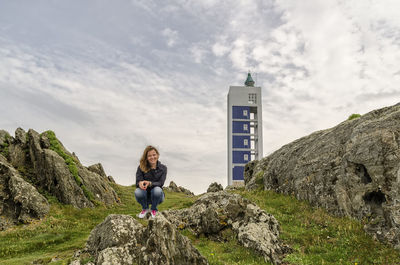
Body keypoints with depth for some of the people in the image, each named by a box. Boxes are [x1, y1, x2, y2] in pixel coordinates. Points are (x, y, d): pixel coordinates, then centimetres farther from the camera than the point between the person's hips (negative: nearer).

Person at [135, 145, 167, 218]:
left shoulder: (163, 168, -7)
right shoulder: (141, 167, -7)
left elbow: (160, 183, -16)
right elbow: (138, 182, -14)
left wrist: (149, 183, -37)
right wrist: (140, 183, -40)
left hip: (156, 196, 0)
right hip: (145, 196, 0)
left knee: (157, 190, -34)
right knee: (137, 192, -32)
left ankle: (154, 209, -1)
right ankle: (145, 208, 2)